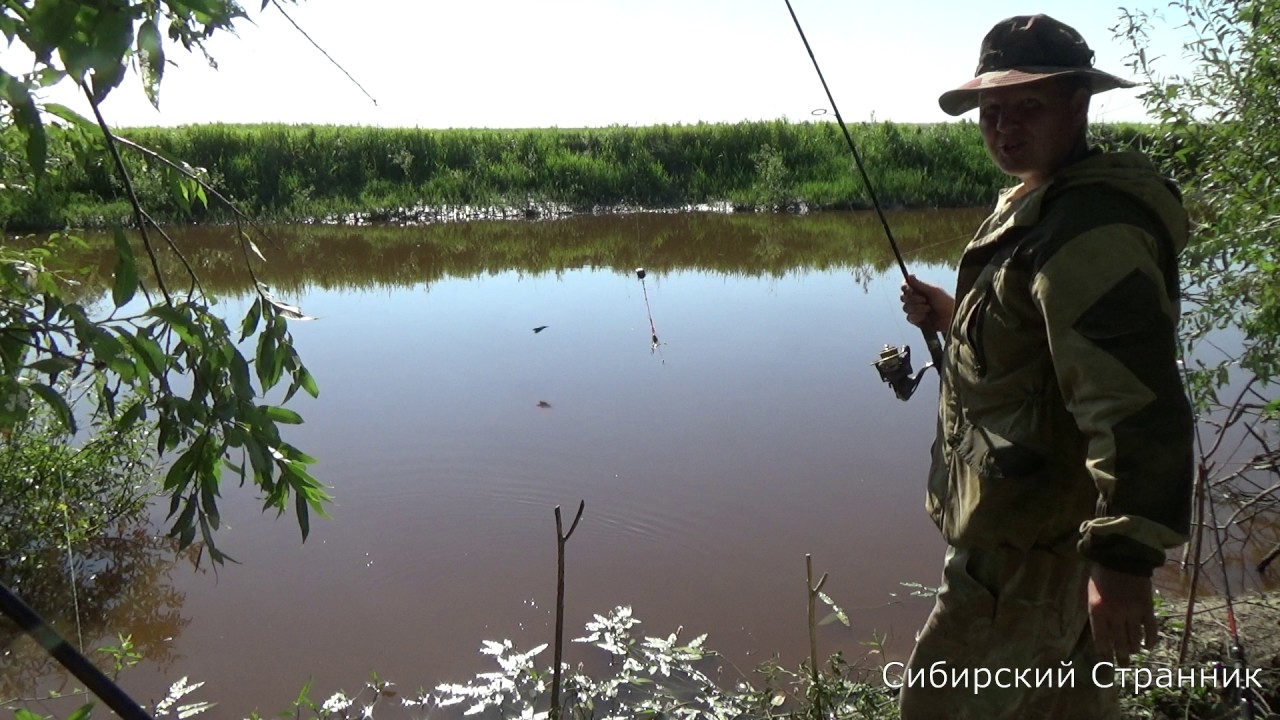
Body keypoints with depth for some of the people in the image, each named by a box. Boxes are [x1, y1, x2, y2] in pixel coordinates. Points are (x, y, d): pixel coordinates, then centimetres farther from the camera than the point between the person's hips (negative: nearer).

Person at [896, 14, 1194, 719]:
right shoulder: (1038, 207, 12)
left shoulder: (1089, 228, -23)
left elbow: (1135, 403, -31)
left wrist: (1126, 554, -32)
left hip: (1030, 550, -11)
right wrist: (952, 316, 11)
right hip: (1046, 527, 11)